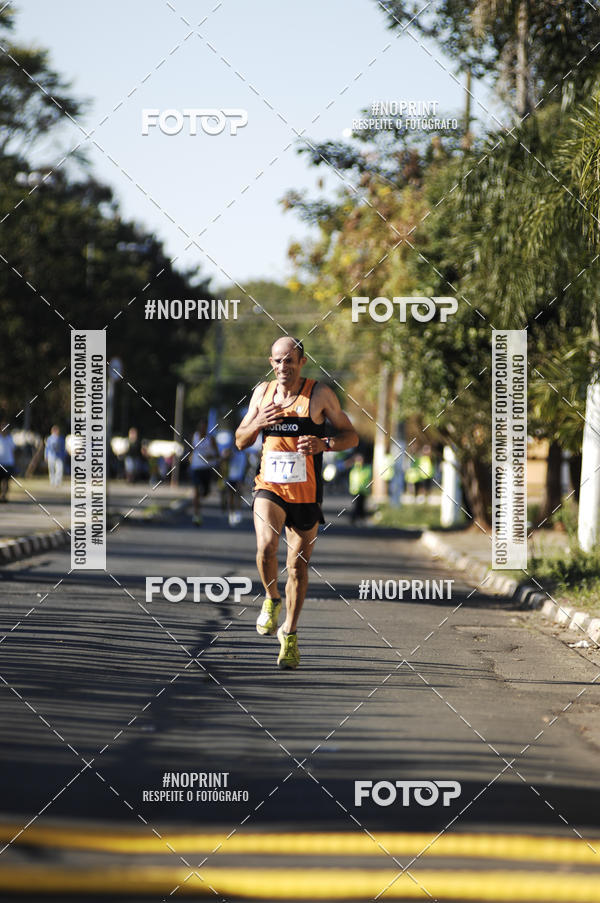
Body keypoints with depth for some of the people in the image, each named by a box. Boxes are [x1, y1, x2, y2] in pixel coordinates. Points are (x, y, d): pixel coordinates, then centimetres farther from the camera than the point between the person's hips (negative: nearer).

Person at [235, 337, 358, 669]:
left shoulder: (320, 394, -3)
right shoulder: (263, 392, 6)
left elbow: (351, 436, 2)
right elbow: (241, 441, 13)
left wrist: (323, 444, -19)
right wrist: (257, 423, -10)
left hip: (306, 492, -1)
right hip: (269, 487, 1)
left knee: (298, 566, 6)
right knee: (266, 547, -25)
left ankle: (289, 634, 23)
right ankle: (272, 600, 4)